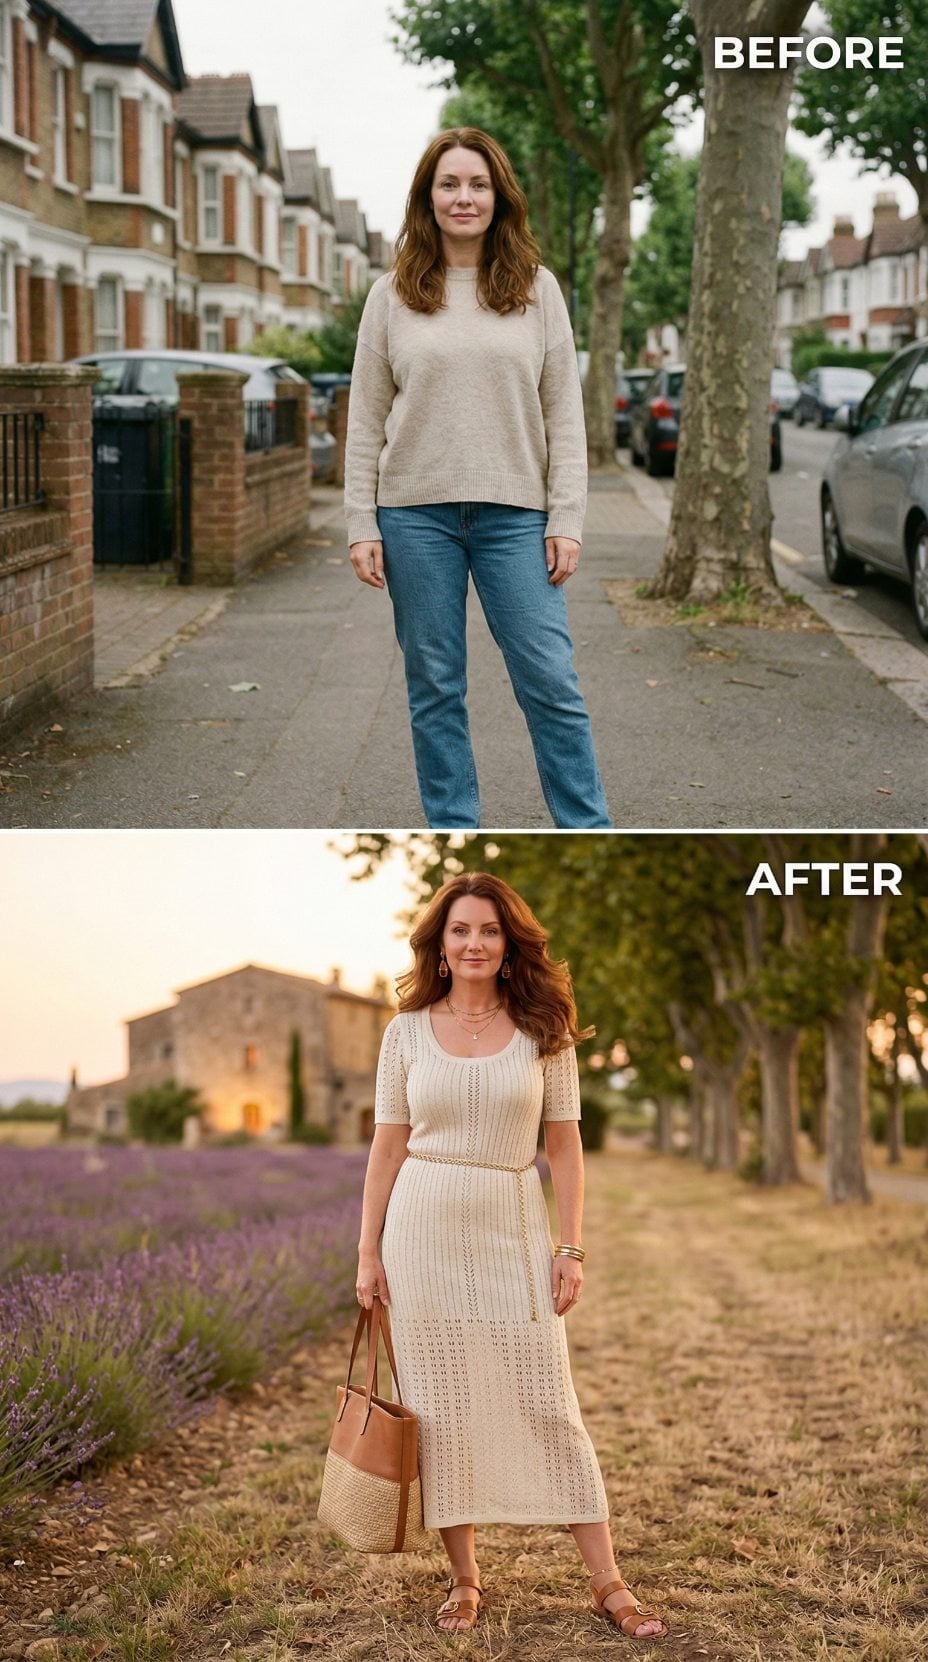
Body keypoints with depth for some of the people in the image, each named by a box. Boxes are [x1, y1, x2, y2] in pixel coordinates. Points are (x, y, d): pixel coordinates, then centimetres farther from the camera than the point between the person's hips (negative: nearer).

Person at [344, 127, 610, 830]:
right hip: (416, 515, 1)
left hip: (514, 514, -1)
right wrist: (361, 526, -1)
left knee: (551, 683, -3)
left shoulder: (537, 289, 6)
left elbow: (565, 414, 4)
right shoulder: (392, 296, 6)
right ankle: (454, 838, 15)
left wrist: (566, 520, -3)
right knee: (434, 689, 6)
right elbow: (365, 421, 6)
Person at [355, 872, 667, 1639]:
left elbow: (565, 1144, 3)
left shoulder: (542, 1030, 2)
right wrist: (369, 1251, 2)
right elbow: (388, 1146, 5)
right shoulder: (407, 1032, 3)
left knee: (549, 1403, 0)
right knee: (442, 1407, 5)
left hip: (514, 1233, -1)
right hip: (424, 1231, 1)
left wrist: (572, 1248, -2)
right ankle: (465, 1576, 18)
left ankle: (607, 1581, 8)